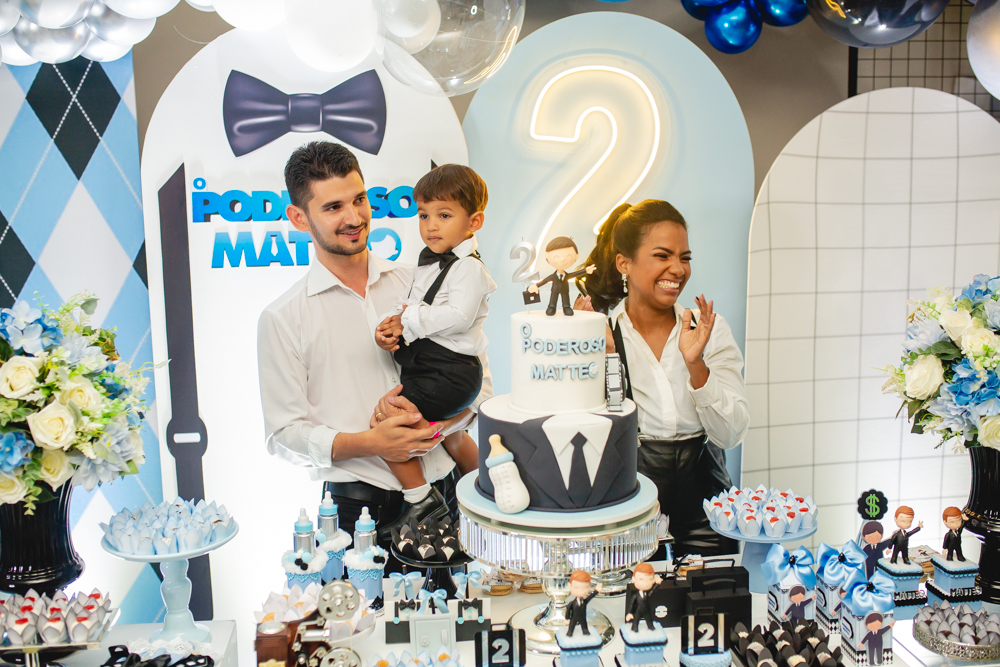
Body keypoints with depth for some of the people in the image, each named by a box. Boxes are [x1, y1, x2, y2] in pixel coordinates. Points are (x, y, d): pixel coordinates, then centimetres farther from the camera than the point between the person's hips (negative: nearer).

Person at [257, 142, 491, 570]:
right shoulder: (282, 319, -1)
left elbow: (479, 385, 8)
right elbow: (284, 433, -4)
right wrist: (369, 443, -19)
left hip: (443, 494, 3)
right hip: (358, 509, -2)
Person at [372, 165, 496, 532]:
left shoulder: (469, 267, -14)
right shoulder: (427, 264, 14)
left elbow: (458, 316, -27)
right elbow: (406, 305, 12)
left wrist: (409, 319, -19)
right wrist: (390, 328, -8)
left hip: (451, 371, -10)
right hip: (423, 365, 10)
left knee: (385, 419, -18)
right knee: (448, 433, 29)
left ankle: (421, 499, -7)